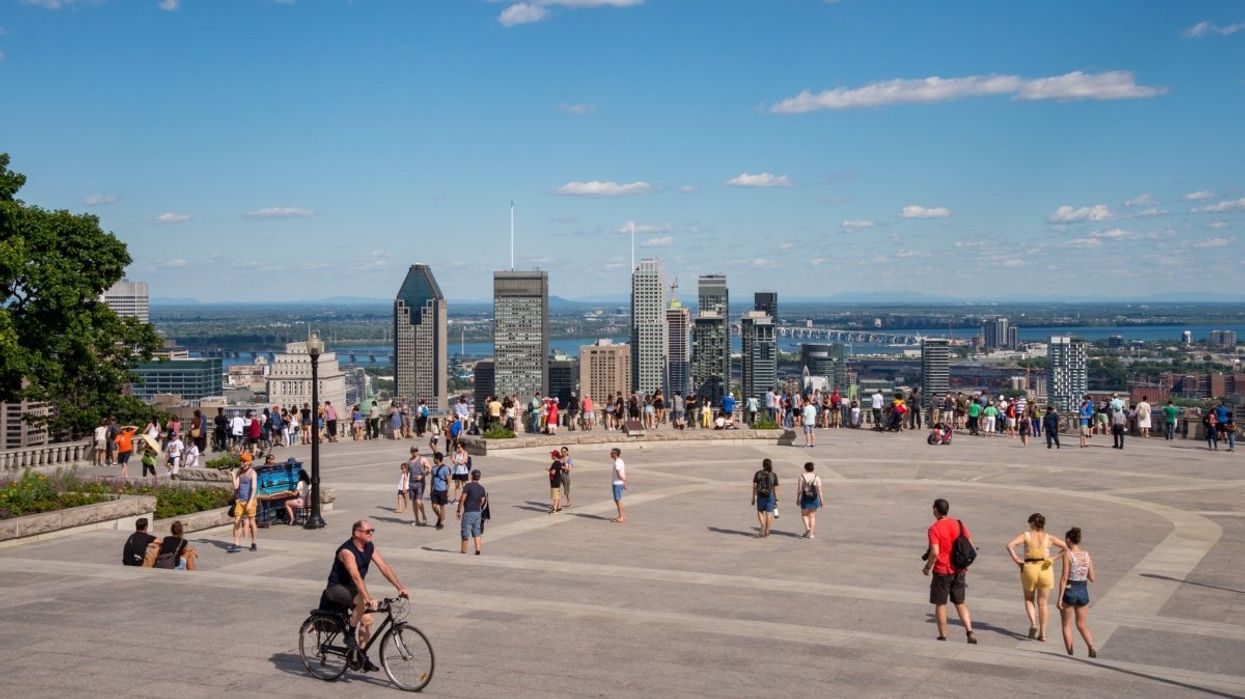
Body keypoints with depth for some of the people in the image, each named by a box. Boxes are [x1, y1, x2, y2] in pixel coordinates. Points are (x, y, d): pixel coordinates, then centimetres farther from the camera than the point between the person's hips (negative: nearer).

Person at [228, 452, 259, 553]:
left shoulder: (252, 473, -10)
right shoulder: (238, 472, 6)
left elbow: (254, 488, -17)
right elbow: (236, 486, 1)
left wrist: (250, 502, -25)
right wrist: (233, 476, -11)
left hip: (250, 501, -5)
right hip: (239, 501, 5)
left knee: (251, 522, 5)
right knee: (236, 522, -3)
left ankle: (253, 543, 18)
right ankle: (236, 544, -3)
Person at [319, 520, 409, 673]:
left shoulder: (370, 547, -2)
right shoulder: (347, 551, -26)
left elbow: (384, 567, -4)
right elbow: (356, 576, -36)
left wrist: (399, 587, -13)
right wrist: (368, 598, -46)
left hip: (353, 588, 7)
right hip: (337, 588, -7)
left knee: (366, 619, -3)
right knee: (363, 602, -32)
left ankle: (362, 656, 10)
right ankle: (350, 634, -14)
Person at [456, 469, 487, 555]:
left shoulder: (468, 486, -10)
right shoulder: (482, 488, 6)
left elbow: (462, 499, -13)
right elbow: (482, 502, 8)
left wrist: (459, 511, -7)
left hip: (468, 512, -5)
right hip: (478, 512, 5)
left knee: (466, 532, 2)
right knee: (477, 532, 11)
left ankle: (463, 550, 7)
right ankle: (478, 550, 4)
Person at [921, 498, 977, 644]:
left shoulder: (934, 529, -14)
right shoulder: (959, 524, 3)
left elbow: (935, 552, -22)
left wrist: (927, 567, -8)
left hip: (942, 571, -5)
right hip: (959, 571, 5)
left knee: (940, 604, 8)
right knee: (960, 603, 15)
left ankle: (943, 636, 13)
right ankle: (969, 632, 2)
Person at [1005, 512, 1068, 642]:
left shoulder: (1026, 535, -3)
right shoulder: (1049, 538, 4)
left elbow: (1010, 545, -16)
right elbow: (1066, 547, 3)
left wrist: (1016, 559, -8)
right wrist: (1054, 558, 3)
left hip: (1029, 568, -1)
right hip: (1046, 570, 1)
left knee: (1029, 599, 19)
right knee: (1042, 603, 12)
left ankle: (1033, 623, -5)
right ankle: (1042, 633, 12)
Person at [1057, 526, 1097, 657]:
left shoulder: (1067, 554, -13)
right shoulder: (1087, 554, 2)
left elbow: (1064, 578, -15)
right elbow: (1092, 578, 4)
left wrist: (1059, 598, -12)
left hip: (1069, 592, -4)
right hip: (1083, 592, 4)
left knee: (1066, 625, 12)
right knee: (1082, 625, 16)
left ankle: (1070, 654, 9)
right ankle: (1091, 647, -7)